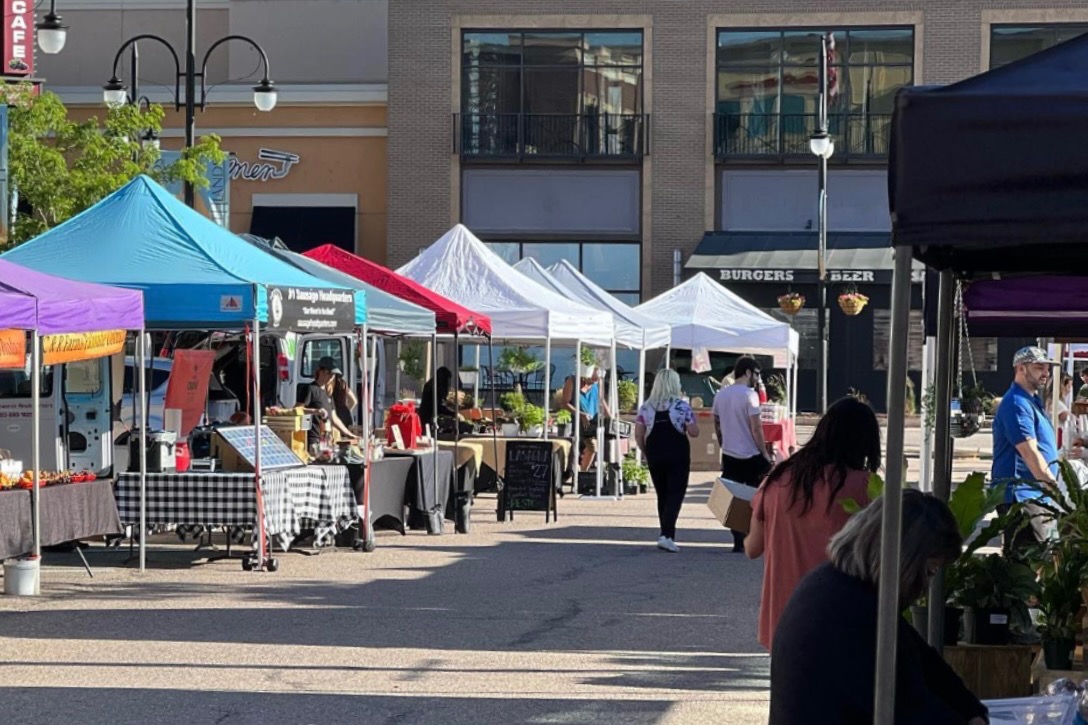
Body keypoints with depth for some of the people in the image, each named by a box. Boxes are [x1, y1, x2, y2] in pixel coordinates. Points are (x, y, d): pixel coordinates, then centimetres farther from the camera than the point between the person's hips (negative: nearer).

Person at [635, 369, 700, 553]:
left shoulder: (646, 407, 3)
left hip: (654, 457, 4)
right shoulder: (682, 406, -6)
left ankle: (667, 535, 17)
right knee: (675, 495, -3)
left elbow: (638, 436, 3)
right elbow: (694, 432, -5)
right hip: (678, 456, -4)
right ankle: (666, 535, -18)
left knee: (662, 495, 14)